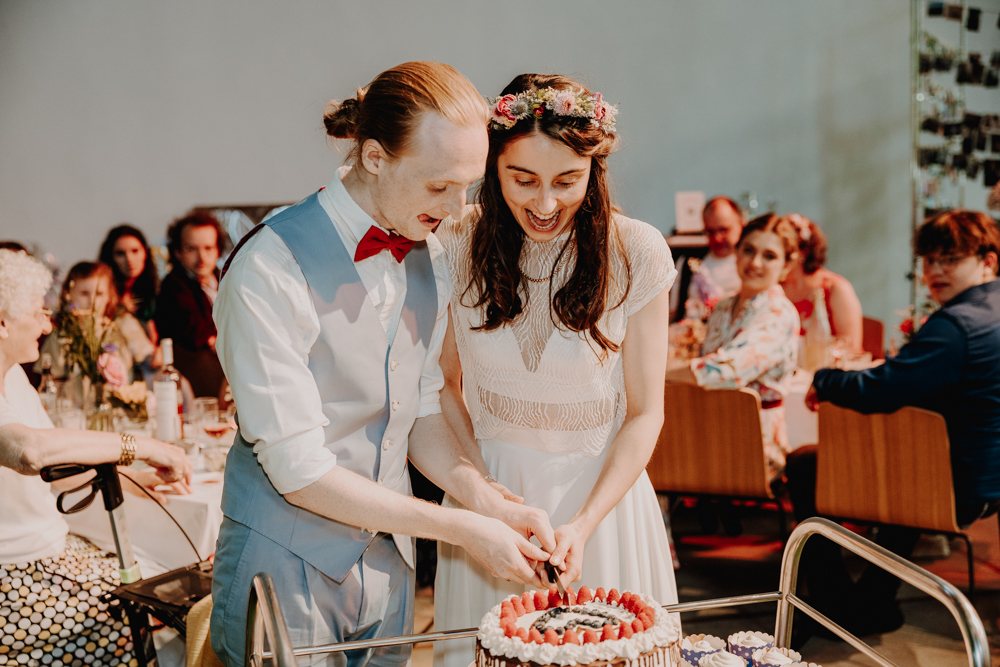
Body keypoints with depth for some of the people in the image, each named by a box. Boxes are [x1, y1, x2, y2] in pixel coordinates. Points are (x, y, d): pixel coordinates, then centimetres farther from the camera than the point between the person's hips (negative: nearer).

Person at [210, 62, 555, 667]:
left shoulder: (429, 258, 0)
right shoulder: (269, 272, -22)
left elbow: (422, 413, 7)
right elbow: (298, 470, -21)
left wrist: (489, 501, -10)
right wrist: (460, 526, -19)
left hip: (390, 551, 6)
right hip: (288, 559, -6)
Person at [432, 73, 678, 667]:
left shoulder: (637, 253, -15)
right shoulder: (457, 247, -11)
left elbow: (645, 412, -8)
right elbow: (446, 383, 0)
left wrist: (584, 524, -18)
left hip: (601, 490, -1)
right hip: (488, 486, 1)